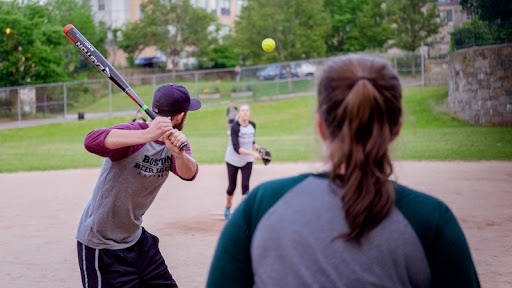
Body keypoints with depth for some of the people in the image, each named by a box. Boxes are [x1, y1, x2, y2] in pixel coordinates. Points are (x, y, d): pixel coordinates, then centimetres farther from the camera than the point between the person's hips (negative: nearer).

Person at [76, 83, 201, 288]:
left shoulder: (173, 141, 0)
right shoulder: (132, 133, -23)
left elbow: (188, 174, -17)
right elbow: (91, 141, -42)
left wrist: (178, 153, -39)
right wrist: (148, 135, -50)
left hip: (136, 238, 7)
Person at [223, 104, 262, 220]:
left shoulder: (253, 125, -5)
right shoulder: (234, 127, -24)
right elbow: (236, 148, -33)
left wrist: (257, 147, -9)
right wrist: (252, 153, -42)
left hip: (247, 161, 3)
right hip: (233, 161, -3)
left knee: (245, 185, -9)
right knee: (232, 186, 7)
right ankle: (228, 207, 35)